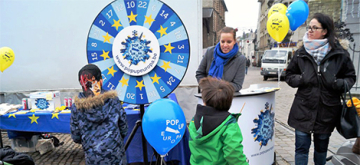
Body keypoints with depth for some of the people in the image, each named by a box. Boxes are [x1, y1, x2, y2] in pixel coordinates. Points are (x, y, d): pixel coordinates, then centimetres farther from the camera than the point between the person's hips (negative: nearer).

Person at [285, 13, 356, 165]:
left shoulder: (340, 54, -3)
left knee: (321, 147, 18)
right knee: (301, 147, 4)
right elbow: (289, 75, 8)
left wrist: (338, 83, -15)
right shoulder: (301, 53, 0)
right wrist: (301, 79, -12)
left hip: (327, 110, 0)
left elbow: (350, 77, 6)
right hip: (303, 108, 0)